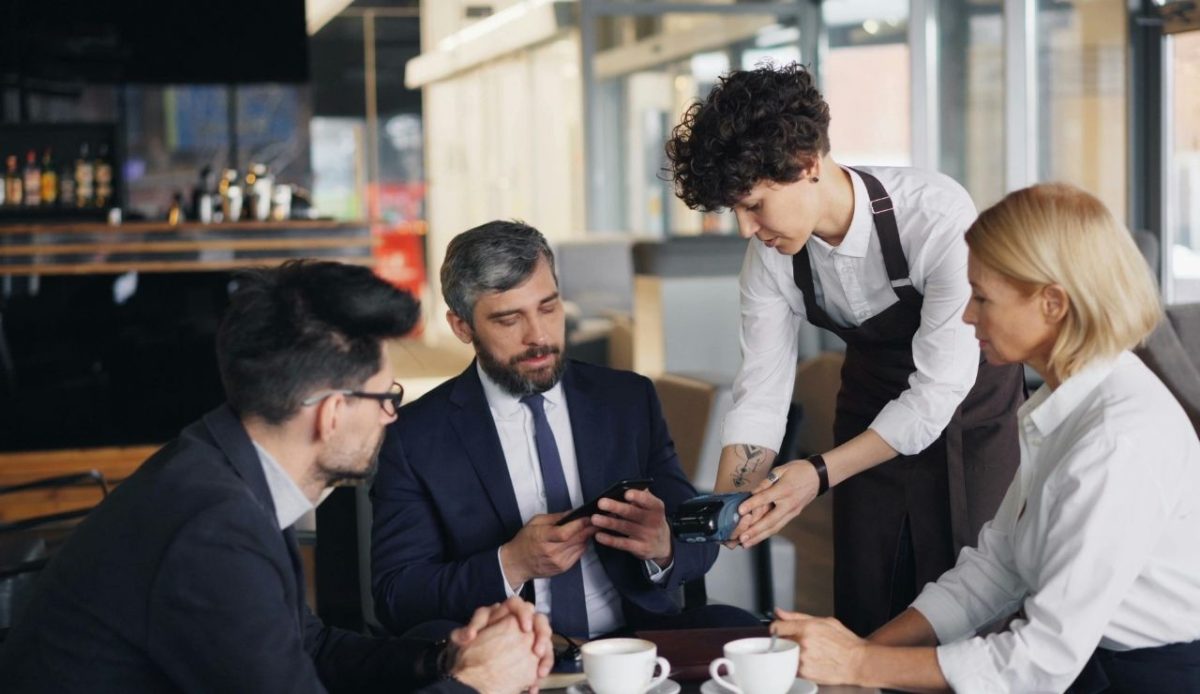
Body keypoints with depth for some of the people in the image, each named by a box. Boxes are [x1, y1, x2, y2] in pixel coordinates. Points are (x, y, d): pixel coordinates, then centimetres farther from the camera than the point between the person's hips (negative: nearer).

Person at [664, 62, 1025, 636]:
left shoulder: (938, 216, -32)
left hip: (965, 408, -4)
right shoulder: (771, 254, -16)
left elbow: (939, 389, -31)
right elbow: (761, 392, -12)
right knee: (863, 611, 6)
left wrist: (820, 474, -37)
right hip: (873, 411, 5)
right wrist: (724, 506, -28)